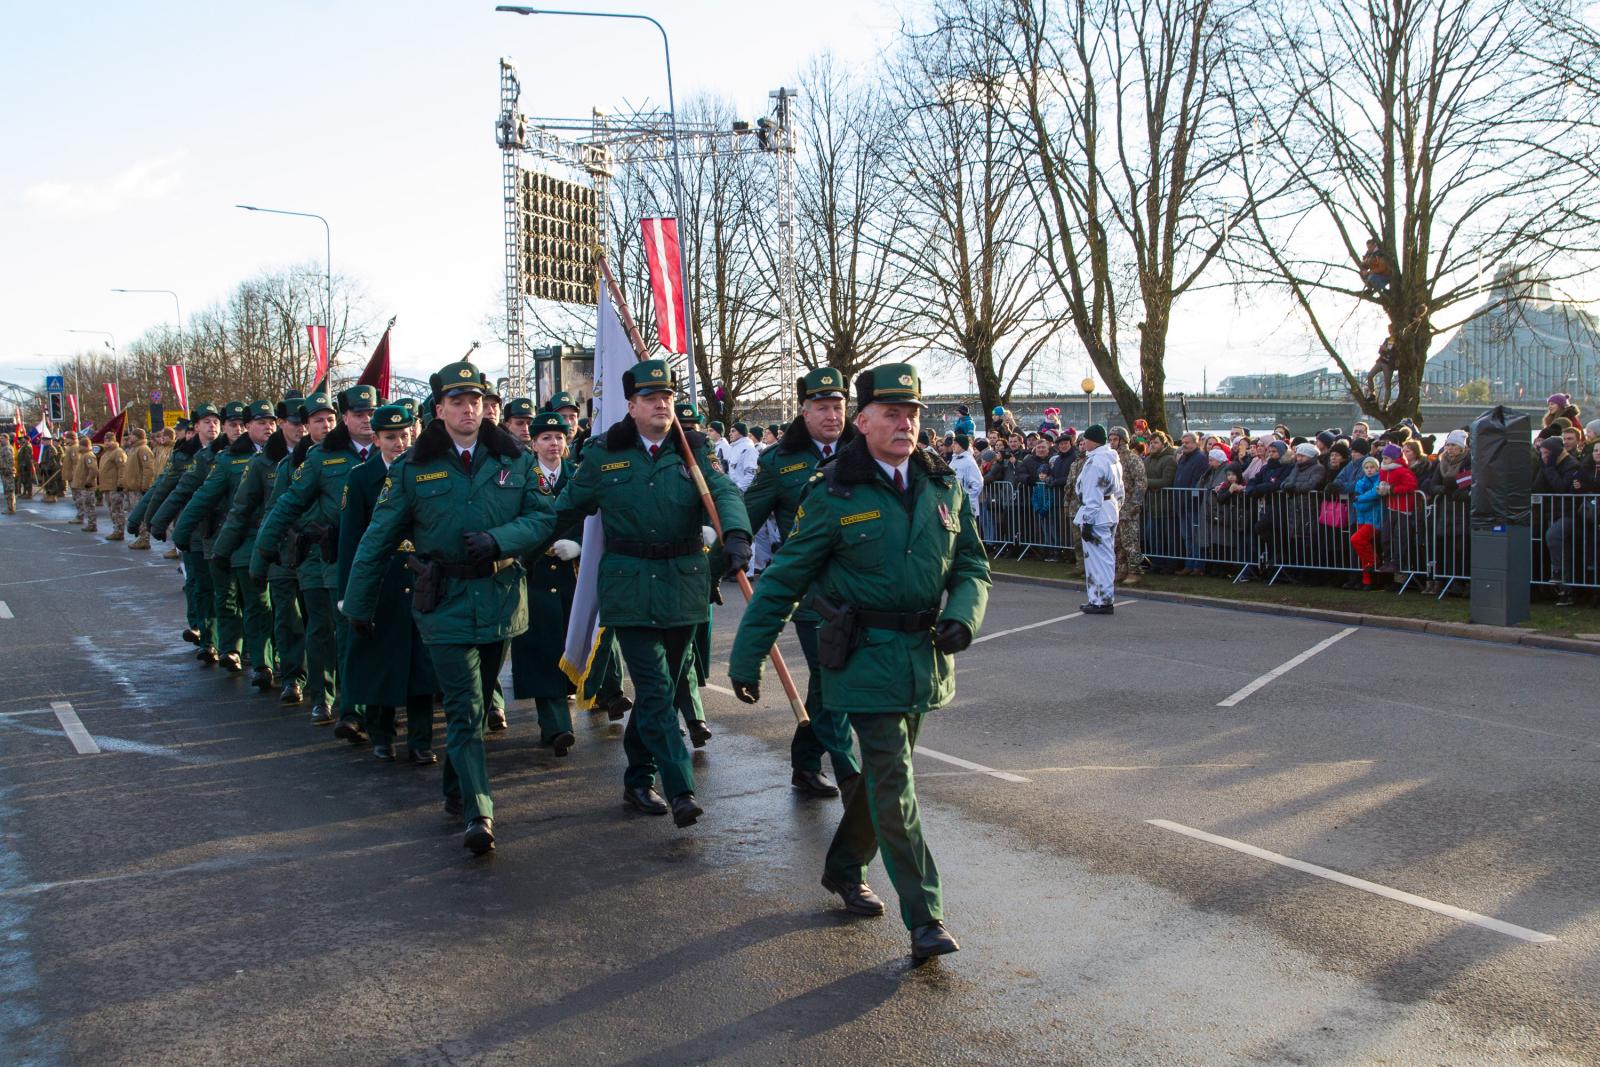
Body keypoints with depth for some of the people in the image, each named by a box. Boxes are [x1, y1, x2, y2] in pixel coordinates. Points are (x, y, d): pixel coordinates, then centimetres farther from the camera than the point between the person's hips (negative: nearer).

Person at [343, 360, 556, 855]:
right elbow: (378, 540, 4)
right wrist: (358, 606, 6)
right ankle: (477, 814, -11)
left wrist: (499, 539, -18)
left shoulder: (514, 459, 3)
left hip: (502, 597, 3)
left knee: (478, 701, 16)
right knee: (465, 708, -10)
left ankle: (456, 790, 35)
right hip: (445, 600, -3)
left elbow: (544, 517, 1)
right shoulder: (412, 468, -1)